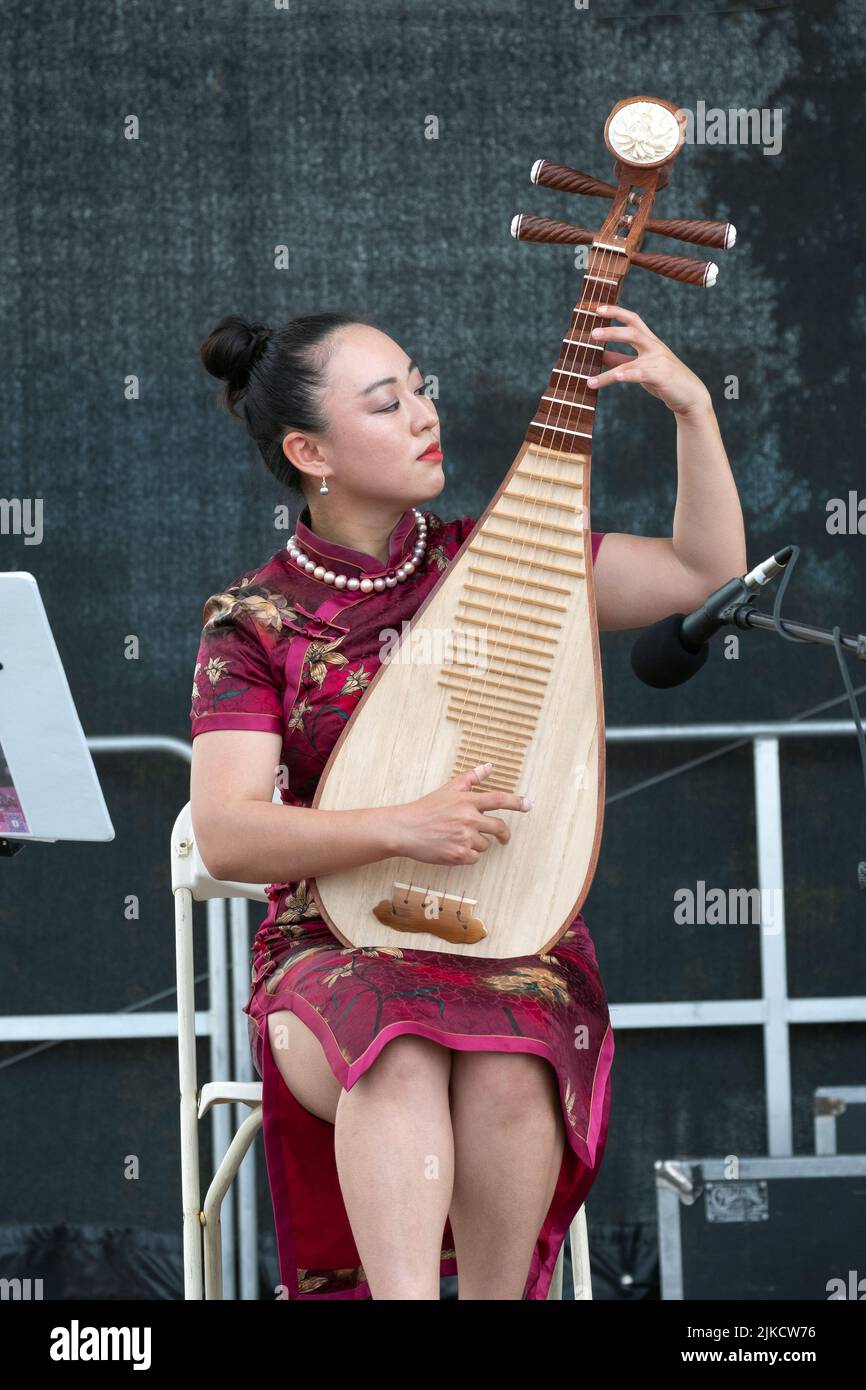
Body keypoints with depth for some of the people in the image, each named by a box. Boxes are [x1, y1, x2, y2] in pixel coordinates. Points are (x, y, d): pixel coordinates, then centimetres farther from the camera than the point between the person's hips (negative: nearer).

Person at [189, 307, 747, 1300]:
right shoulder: (254, 623, 0)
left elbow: (705, 573, 10)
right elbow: (225, 835, -10)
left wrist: (693, 408, -2)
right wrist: (399, 827, -24)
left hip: (519, 950, 2)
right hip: (339, 955, -2)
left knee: (507, 1069, -34)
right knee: (401, 1059, -38)